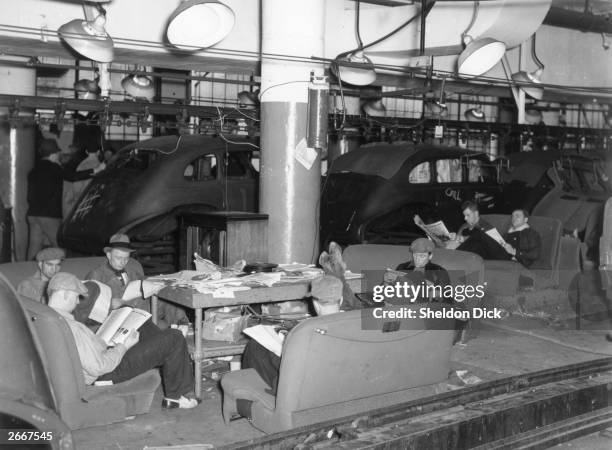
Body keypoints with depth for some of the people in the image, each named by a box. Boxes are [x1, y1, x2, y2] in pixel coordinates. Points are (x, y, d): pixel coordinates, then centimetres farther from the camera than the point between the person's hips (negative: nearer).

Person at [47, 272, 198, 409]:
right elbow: (98, 367, -31)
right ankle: (175, 397, 10)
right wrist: (125, 346, -19)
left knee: (145, 327, 24)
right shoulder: (70, 327, -34)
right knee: (174, 339, -7)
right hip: (110, 372, -10)